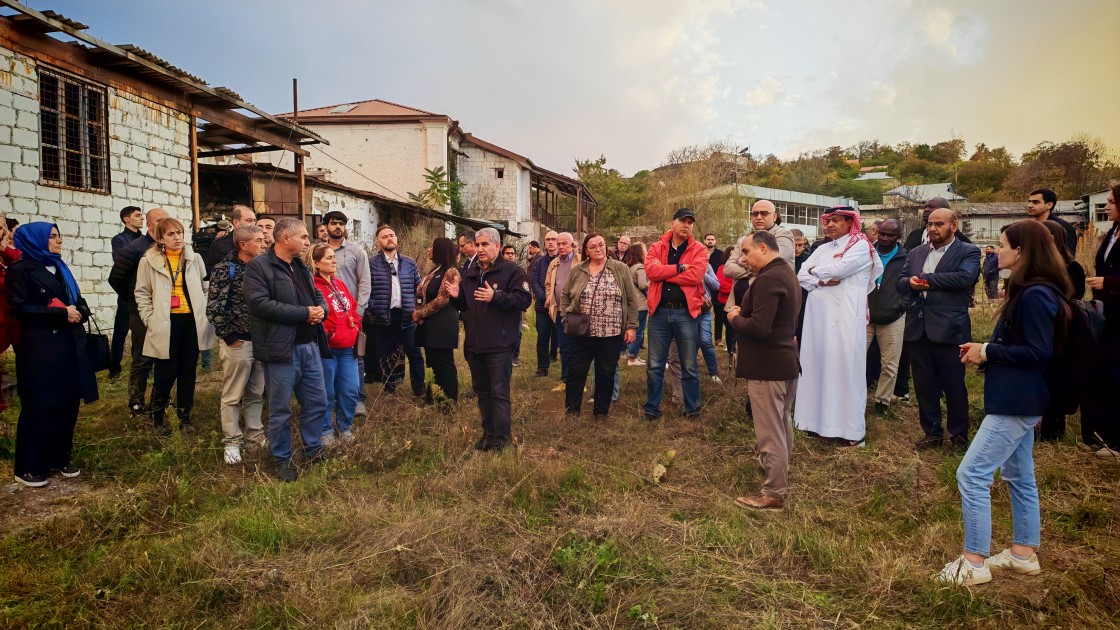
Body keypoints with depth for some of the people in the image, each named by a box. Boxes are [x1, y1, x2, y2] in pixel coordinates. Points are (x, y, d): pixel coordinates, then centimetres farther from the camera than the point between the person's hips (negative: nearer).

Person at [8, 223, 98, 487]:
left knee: (68, 404, 8)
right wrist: (62, 313, -17)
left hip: (69, 346, 7)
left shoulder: (60, 269, 17)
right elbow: (21, 308, -15)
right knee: (39, 407, -1)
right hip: (39, 349, -7)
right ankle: (28, 467, 10)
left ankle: (60, 458, 20)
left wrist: (78, 312, -5)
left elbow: (80, 303, 17)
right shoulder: (20, 270, -5)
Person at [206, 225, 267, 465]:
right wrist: (229, 336, -12)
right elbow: (214, 308, -13)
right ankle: (232, 441, 17)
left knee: (256, 393, 15)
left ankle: (254, 432, 30)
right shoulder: (225, 270, -10)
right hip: (238, 342, -6)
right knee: (233, 395, 6)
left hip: (261, 340, 6)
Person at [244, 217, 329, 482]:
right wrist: (304, 313, -19)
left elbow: (317, 295, 23)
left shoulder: (302, 266, 15)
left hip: (310, 346, 7)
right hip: (281, 349, -7)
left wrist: (321, 309, -3)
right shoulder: (258, 266, -10)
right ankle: (282, 459, 22)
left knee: (317, 402, 14)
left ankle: (312, 449, 32)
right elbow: (259, 303, -22)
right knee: (280, 409, 6)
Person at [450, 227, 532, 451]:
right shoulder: (470, 272, 14)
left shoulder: (511, 271, -7)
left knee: (499, 392, -2)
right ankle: (488, 431, 28)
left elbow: (524, 299, -18)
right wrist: (457, 296, 1)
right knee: (481, 390, 15)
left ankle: (502, 436, 9)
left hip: (499, 345, -7)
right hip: (474, 344, 7)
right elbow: (464, 304, 23)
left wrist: (496, 296, -26)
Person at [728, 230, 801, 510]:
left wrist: (734, 318, -10)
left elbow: (759, 327, -28)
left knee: (769, 432, -1)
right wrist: (743, 314, 5)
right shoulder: (786, 273, 12)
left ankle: (774, 494, 10)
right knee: (781, 426, 24)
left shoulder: (768, 278, -21)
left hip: (767, 366, -11)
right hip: (786, 361, 11)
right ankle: (781, 478, 42)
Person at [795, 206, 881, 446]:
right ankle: (820, 420, 16)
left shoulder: (861, 246, -1)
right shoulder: (823, 249, 17)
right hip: (819, 315, 6)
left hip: (845, 316, -6)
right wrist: (821, 281, -10)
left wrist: (815, 271, 4)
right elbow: (802, 276, 8)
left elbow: (837, 269, -15)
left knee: (844, 368, -4)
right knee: (819, 365, 7)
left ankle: (849, 429, 4)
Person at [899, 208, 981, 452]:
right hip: (918, 328, 5)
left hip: (949, 329, -4)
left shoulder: (968, 252, 0)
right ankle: (932, 433, 24)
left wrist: (927, 279, -13)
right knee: (924, 385, 11)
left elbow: (965, 277, -18)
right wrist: (911, 283, -13)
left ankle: (958, 436, 21)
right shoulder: (916, 253, 15)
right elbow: (901, 282, 9)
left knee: (954, 386, 6)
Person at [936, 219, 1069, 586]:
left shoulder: (1035, 295, -19)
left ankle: (974, 562, 1)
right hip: (1017, 399, 11)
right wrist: (984, 350, 1)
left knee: (972, 475, -8)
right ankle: (1024, 553, 30)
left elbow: (1038, 352, -22)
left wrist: (987, 352, -15)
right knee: (1019, 476, 18)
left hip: (1017, 402, -11)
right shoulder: (1027, 291, 12)